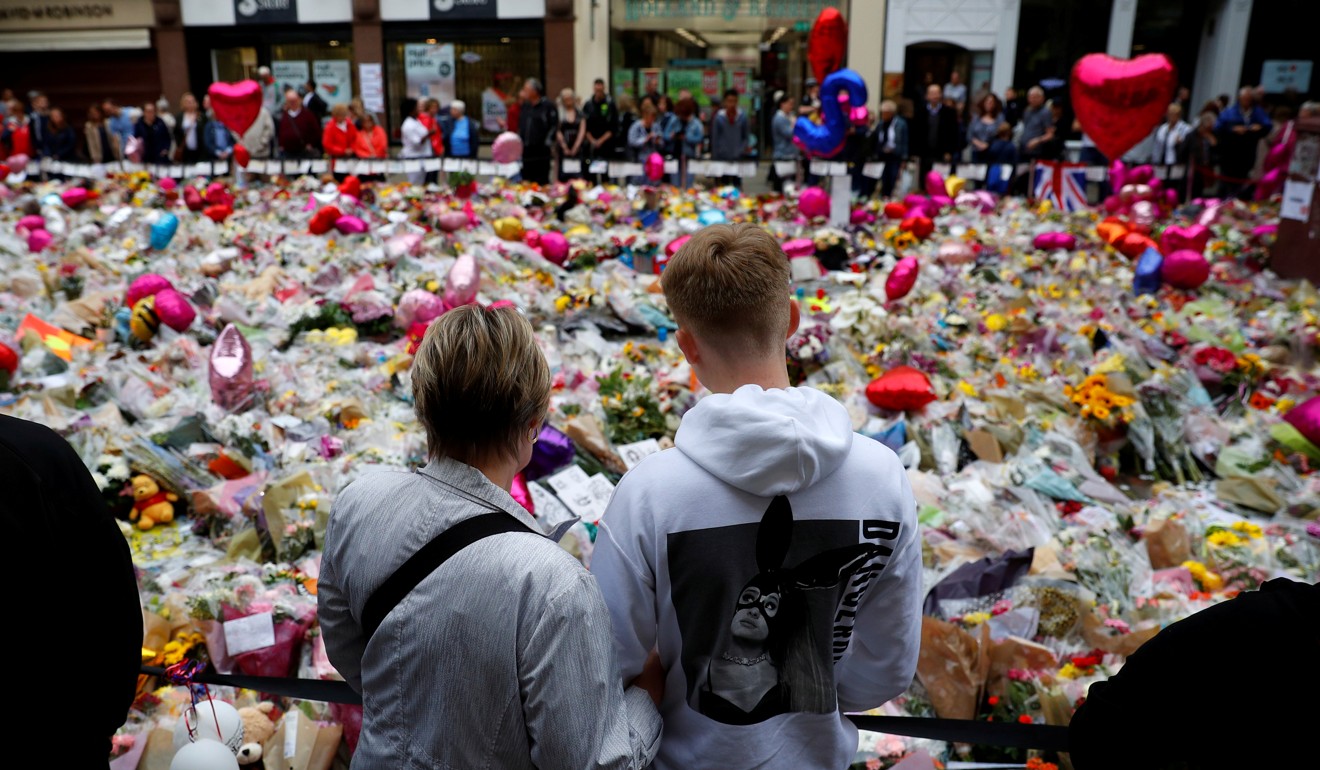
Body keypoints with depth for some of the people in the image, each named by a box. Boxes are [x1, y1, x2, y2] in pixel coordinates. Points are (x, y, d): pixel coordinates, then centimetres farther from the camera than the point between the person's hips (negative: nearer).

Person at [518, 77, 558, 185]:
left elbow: (554, 125, -7)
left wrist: (547, 141, -12)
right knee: (526, 181, 8)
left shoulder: (548, 105, -4)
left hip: (541, 151, -6)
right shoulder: (524, 106, 14)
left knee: (542, 182, -4)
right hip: (526, 151, 6)